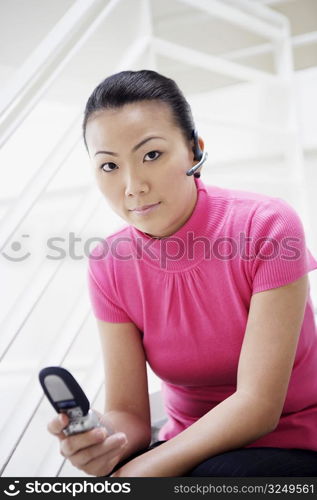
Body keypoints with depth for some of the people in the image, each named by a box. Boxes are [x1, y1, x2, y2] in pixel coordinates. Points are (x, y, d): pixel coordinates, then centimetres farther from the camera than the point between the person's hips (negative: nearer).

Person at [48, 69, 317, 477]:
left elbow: (258, 404, -22)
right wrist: (101, 441, -32)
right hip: (192, 449, 3)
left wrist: (136, 471, -27)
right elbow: (129, 414, -8)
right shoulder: (109, 266, -6)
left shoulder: (267, 226, -20)